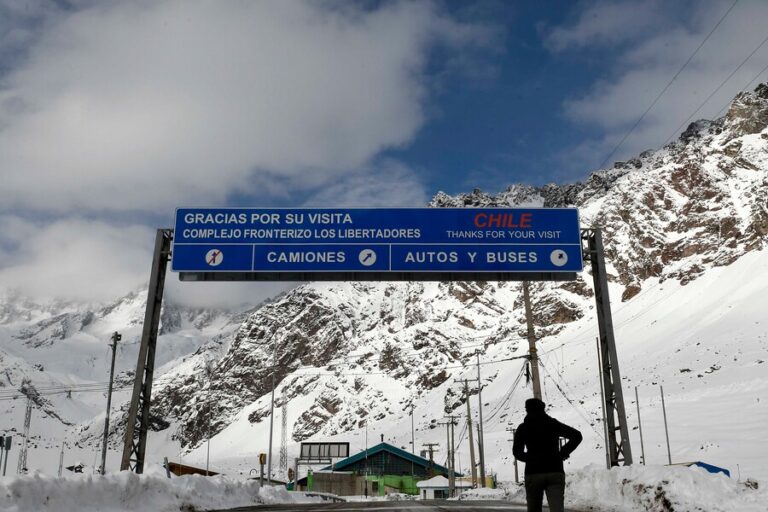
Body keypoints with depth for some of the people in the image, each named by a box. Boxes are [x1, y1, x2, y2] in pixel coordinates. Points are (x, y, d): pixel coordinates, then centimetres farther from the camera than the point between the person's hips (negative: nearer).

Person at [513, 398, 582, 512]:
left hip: (533, 473, -1)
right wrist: (563, 452, 11)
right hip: (555, 472, 1)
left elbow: (517, 451, 1)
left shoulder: (523, 428, 7)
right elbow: (577, 436, 4)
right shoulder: (553, 423, 10)